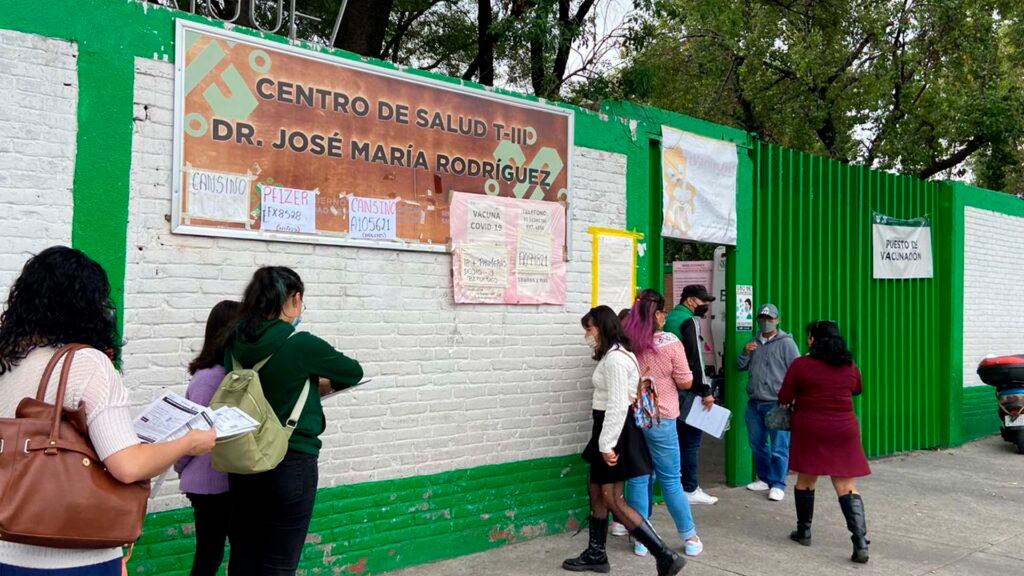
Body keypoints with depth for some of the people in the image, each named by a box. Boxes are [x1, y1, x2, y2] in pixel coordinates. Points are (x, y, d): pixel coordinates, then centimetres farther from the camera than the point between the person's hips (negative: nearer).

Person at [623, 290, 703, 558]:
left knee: (638, 480, 9)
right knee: (671, 480, 9)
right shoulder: (671, 344, -12)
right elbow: (685, 382, -4)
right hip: (660, 419, -2)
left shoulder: (626, 343, -4)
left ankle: (641, 540, 16)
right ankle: (690, 538, 21)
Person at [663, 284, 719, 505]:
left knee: (678, 438, 15)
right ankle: (690, 489, 2)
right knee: (692, 438, -2)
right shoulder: (690, 321, -12)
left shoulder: (670, 318, 16)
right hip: (688, 390, -9)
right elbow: (695, 359, -18)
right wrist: (706, 391, -16)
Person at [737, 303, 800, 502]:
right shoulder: (754, 342, 15)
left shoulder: (786, 343, -5)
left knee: (779, 448, -4)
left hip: (776, 404, -6)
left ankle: (778, 485, 5)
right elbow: (741, 367, 18)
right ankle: (764, 478, 28)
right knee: (757, 444, 14)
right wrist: (745, 352, -1)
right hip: (754, 403, 7)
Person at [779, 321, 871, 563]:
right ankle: (860, 543, -7)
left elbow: (784, 399, -3)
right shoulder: (849, 366, 4)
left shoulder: (801, 365, -8)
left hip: (809, 430, -2)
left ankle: (804, 532, 25)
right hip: (844, 431, 3)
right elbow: (857, 389, 25)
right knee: (847, 488, 2)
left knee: (805, 481, 14)